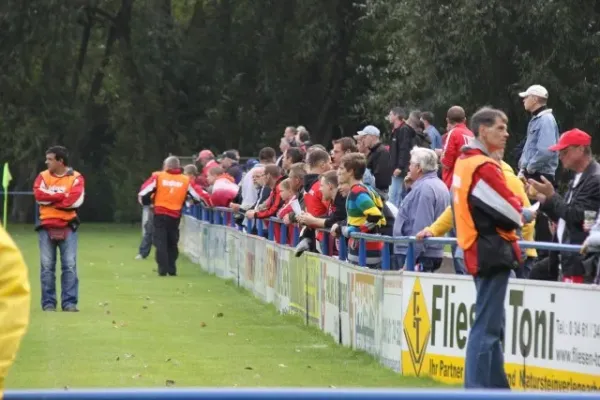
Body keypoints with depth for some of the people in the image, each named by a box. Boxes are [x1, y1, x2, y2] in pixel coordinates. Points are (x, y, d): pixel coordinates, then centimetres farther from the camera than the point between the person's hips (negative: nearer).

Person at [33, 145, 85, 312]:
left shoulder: (76, 178, 0)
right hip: (46, 227, 2)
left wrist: (51, 199, -8)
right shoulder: (43, 176, 7)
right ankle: (48, 303, 5)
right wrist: (63, 196, -12)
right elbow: (39, 195, -9)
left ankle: (69, 302, 0)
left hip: (67, 227, -2)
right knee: (47, 266, 1)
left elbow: (76, 200, -14)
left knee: (70, 265, -4)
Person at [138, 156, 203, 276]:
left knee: (160, 242, 3)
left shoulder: (158, 177, -3)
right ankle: (172, 269, 14)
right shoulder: (186, 180, 3)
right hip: (175, 215, 2)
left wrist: (145, 200, 15)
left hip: (160, 214, -2)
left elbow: (144, 192, -6)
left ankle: (163, 269, -6)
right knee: (172, 242, 16)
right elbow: (197, 197, 9)